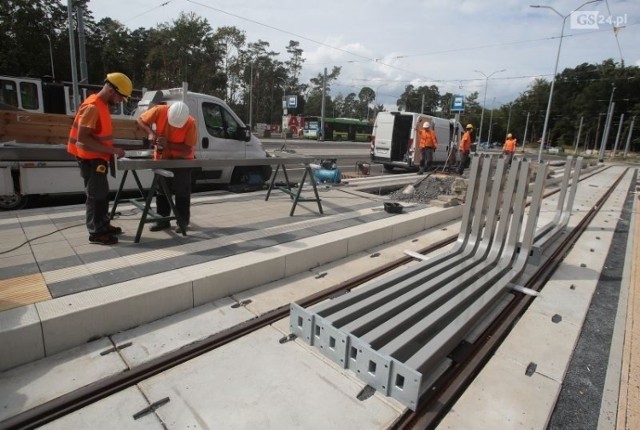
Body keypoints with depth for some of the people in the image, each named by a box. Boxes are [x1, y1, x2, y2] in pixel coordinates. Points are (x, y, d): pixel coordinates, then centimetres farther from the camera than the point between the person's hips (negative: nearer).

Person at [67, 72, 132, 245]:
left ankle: (103, 225, 27)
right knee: (96, 195, -3)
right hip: (90, 159, -9)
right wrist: (112, 150, -25)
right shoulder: (92, 107, -20)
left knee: (102, 193, 16)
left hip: (98, 158, 10)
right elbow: (83, 138, -26)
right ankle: (96, 233, 6)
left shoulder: (102, 104, 10)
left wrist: (110, 151, 8)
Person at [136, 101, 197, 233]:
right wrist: (150, 133, -23)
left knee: (182, 191, -2)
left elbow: (188, 148, -23)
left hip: (182, 159, -3)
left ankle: (183, 221, 9)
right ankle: (163, 220, 19)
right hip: (162, 157, 3)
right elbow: (141, 120, -5)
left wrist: (168, 144, -33)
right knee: (161, 189, 8)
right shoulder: (159, 111, -20)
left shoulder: (190, 123, -26)